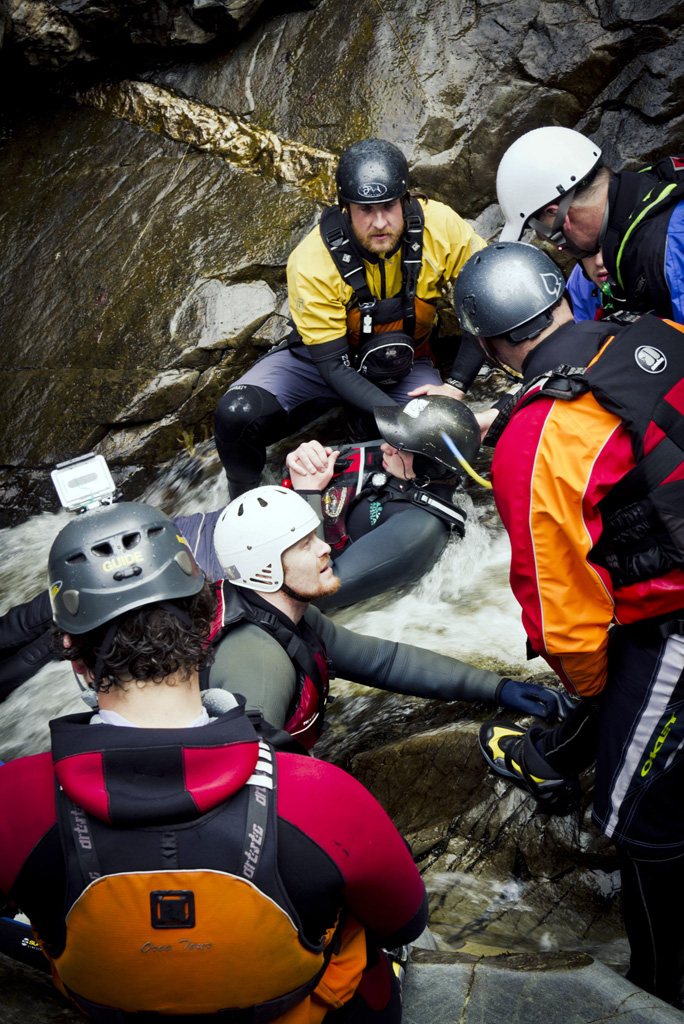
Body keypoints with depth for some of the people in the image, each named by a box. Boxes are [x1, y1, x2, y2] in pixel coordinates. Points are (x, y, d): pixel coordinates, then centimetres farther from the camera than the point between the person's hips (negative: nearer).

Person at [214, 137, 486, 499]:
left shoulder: (440, 227, -22)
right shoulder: (311, 263, -27)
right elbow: (333, 364, -24)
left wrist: (456, 384, -20)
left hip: (405, 366, 2)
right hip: (321, 358, -1)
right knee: (236, 415, -25)